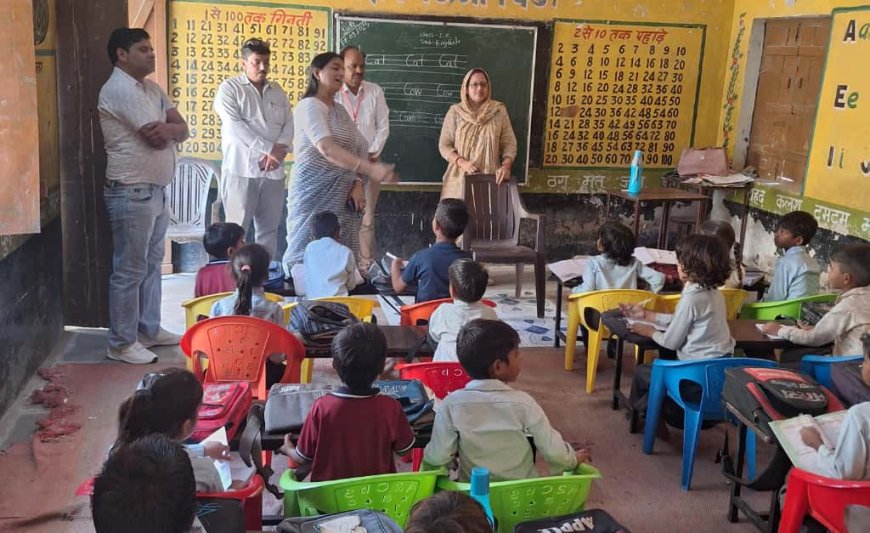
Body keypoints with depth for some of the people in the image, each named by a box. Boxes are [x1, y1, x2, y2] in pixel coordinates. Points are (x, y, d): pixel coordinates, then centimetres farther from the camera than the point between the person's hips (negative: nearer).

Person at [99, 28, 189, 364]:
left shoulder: (151, 89, 14)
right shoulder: (119, 89, -15)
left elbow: (182, 130, 8)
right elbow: (158, 138, -19)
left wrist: (167, 128, -13)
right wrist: (168, 128, 2)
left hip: (155, 191, 10)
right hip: (131, 194, -9)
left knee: (151, 265, 16)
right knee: (129, 271, -3)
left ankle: (149, 330, 28)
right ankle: (121, 343, 7)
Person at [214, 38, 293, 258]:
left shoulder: (277, 91, 17)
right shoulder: (229, 88, 0)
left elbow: (289, 123, 9)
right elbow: (234, 126, -13)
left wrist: (280, 150, -11)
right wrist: (269, 149, -18)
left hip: (273, 170, 5)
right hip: (242, 168, -5)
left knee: (269, 228, 9)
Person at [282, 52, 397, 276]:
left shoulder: (340, 111, 17)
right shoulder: (309, 106, -9)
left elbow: (360, 148, 11)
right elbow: (327, 149, -24)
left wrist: (358, 184, -8)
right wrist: (370, 169, -34)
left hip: (340, 196, 7)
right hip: (314, 195, -7)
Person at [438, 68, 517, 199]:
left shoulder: (499, 111, 2)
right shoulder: (455, 112, 1)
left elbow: (509, 143, 2)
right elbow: (444, 145, 1)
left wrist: (506, 166, -16)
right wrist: (462, 162, -15)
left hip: (490, 177, 0)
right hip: (460, 177, 0)